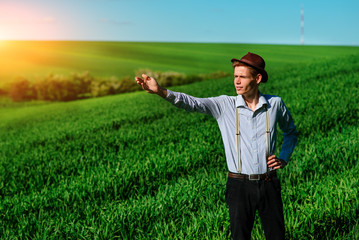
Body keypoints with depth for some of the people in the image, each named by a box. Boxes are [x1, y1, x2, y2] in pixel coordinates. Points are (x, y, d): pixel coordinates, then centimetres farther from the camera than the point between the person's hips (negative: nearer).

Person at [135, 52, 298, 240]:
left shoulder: (275, 104, 1)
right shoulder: (225, 105, -3)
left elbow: (291, 132, 20)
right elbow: (193, 103, -18)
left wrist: (283, 158, 4)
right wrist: (161, 91, -33)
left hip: (269, 184, 1)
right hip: (239, 186, -1)